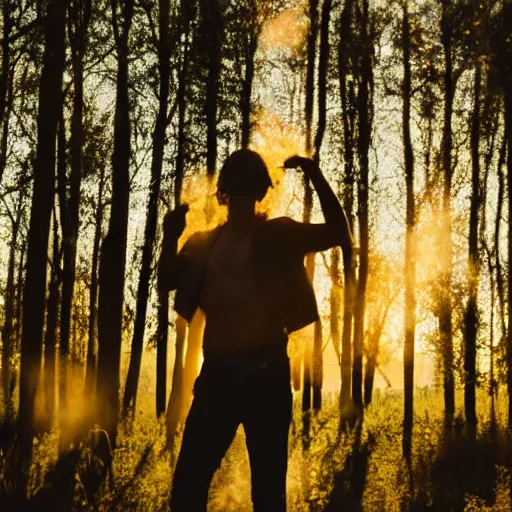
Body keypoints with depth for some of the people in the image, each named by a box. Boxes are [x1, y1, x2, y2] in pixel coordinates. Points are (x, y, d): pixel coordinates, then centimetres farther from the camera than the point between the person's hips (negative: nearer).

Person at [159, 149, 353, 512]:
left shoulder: (278, 236, 5)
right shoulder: (204, 243, 15)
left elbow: (337, 233, -6)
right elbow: (168, 281, 7)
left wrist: (314, 175, -12)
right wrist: (171, 236, -8)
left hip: (265, 373, -3)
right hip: (217, 374, 3)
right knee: (188, 482, 1)